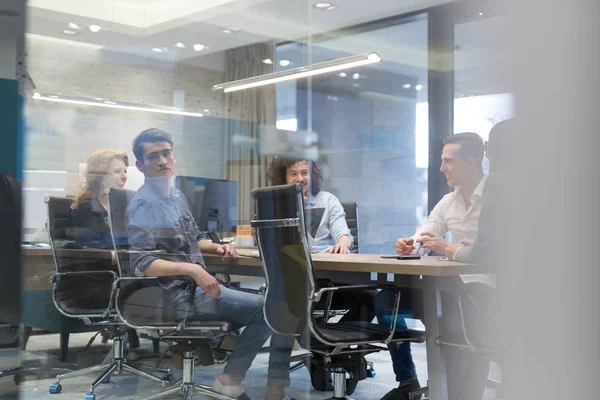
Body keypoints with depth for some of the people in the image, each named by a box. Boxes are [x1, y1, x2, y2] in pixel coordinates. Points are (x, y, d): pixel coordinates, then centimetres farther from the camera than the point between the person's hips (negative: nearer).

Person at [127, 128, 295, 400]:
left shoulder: (177, 196, 14)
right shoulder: (143, 204, -13)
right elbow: (140, 263, -23)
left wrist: (217, 248, 4)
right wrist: (192, 269, -30)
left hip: (195, 284, 9)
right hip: (180, 293, -9)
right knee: (268, 308, -12)